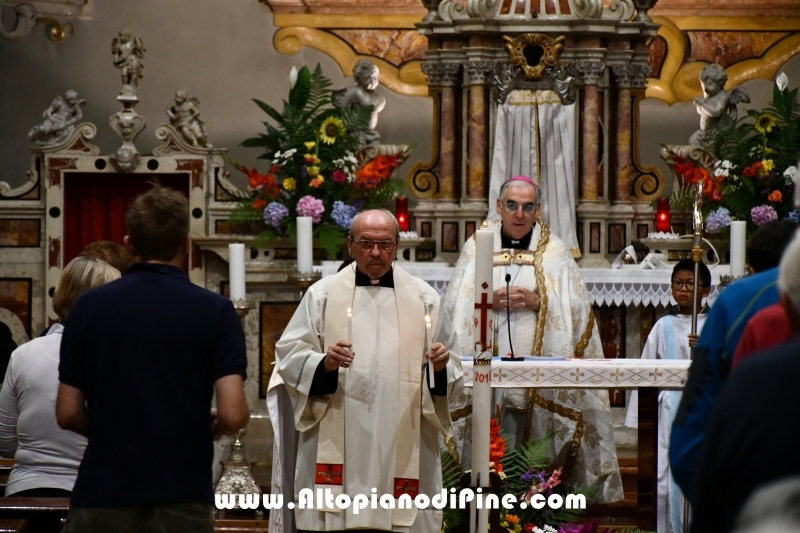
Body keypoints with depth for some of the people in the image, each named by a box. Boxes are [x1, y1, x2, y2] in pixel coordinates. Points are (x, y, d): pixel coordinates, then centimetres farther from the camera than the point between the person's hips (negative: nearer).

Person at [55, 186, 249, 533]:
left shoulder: (90, 307, 2)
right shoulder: (215, 311, -3)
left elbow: (68, 414, 2)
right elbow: (232, 414, -11)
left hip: (102, 497, 1)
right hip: (181, 500, -1)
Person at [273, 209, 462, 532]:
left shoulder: (424, 299, 10)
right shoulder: (323, 295, 7)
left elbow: (453, 368, 13)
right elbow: (289, 357, 2)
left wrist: (441, 365, -10)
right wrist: (324, 363, -16)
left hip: (403, 445, 1)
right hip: (336, 444, -1)